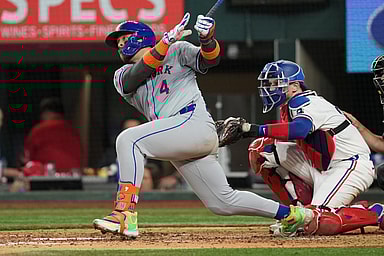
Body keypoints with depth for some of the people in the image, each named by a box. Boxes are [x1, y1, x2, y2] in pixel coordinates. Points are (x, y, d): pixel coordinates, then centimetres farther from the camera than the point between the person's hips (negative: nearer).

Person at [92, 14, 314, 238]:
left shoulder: (177, 50, 12)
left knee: (129, 140, -24)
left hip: (194, 122, -6)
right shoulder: (123, 75, 22)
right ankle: (292, 214, 20)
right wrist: (166, 41, -13)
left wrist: (207, 39, -26)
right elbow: (136, 75, -1)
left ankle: (125, 216, -33)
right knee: (223, 202, 6)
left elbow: (209, 60, -4)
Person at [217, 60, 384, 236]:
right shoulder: (288, 107, 13)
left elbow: (299, 130, -39)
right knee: (261, 149, 3)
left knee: (316, 223, -26)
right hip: (322, 169, 10)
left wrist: (252, 129, -39)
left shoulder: (305, 102, -18)